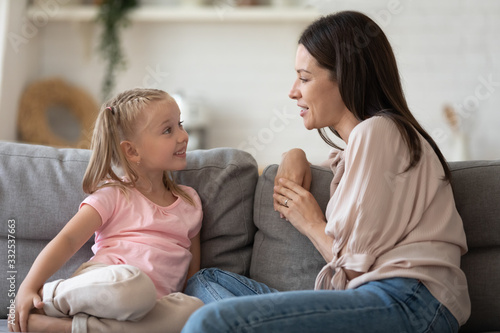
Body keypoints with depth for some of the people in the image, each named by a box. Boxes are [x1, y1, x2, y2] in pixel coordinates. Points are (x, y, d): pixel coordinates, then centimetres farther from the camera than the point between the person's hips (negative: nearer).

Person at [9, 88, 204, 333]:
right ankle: (43, 301, -19)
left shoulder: (189, 201, 23)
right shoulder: (114, 196, 9)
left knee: (195, 309, -31)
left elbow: (193, 270, 25)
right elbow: (68, 240, -1)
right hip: (102, 283, -5)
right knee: (131, 282, -41)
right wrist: (28, 288, -15)